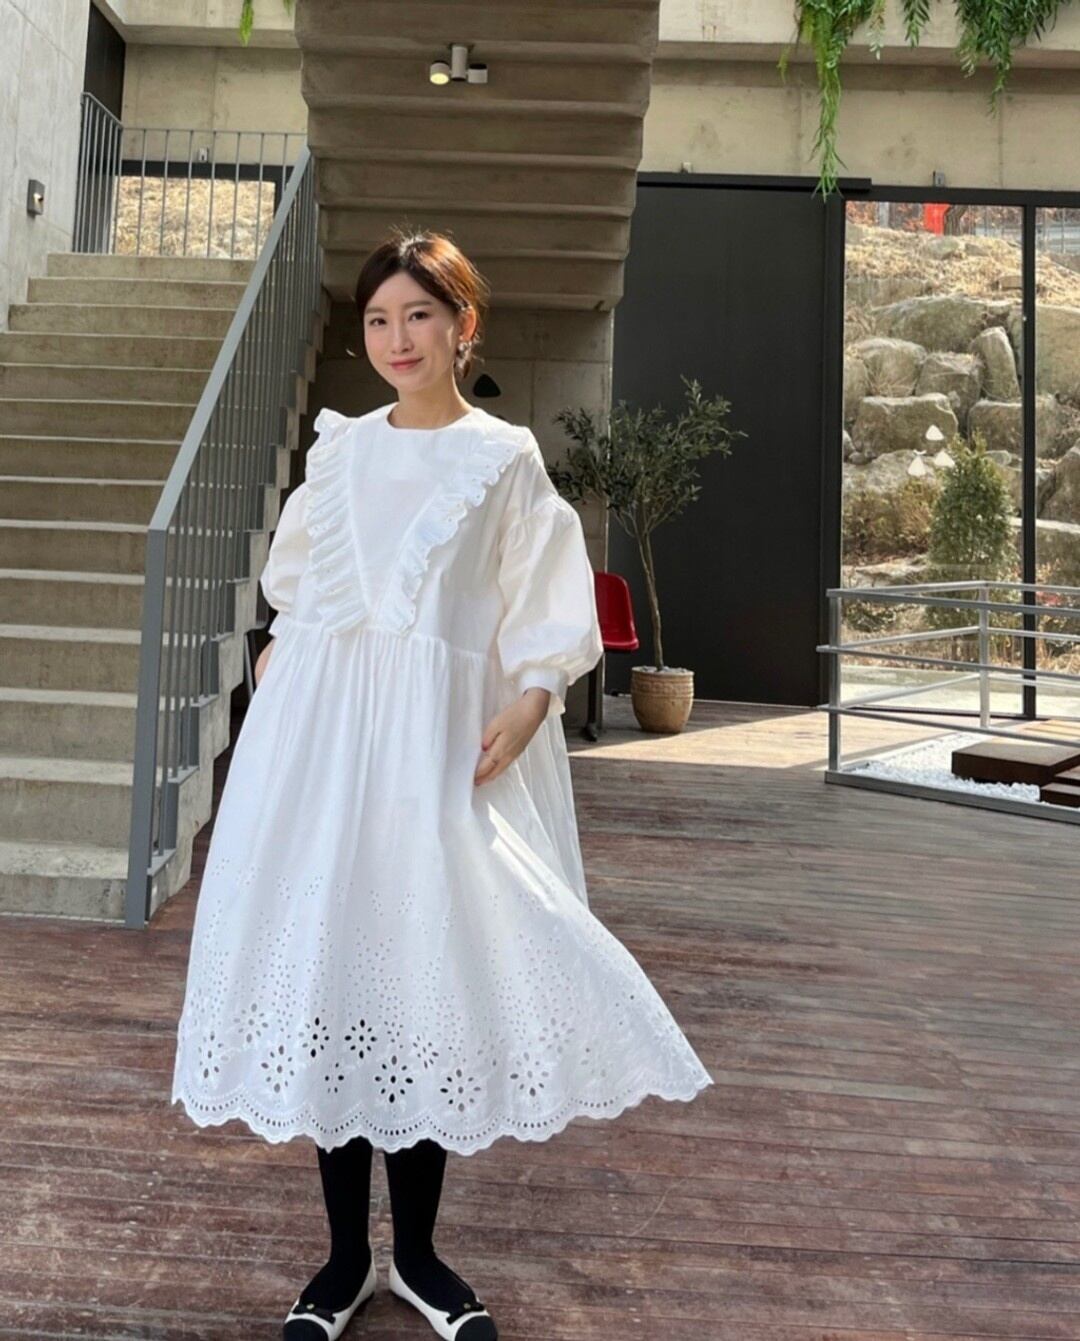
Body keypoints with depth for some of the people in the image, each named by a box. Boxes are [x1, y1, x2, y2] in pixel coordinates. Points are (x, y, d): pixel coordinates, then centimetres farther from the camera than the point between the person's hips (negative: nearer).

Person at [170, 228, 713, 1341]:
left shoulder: (504, 457, 4)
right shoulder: (341, 447, 13)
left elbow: (546, 610, -1)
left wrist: (529, 699, -17)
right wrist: (284, 650, 9)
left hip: (439, 729, -2)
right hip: (321, 719, 3)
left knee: (433, 970, 0)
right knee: (327, 964, 2)